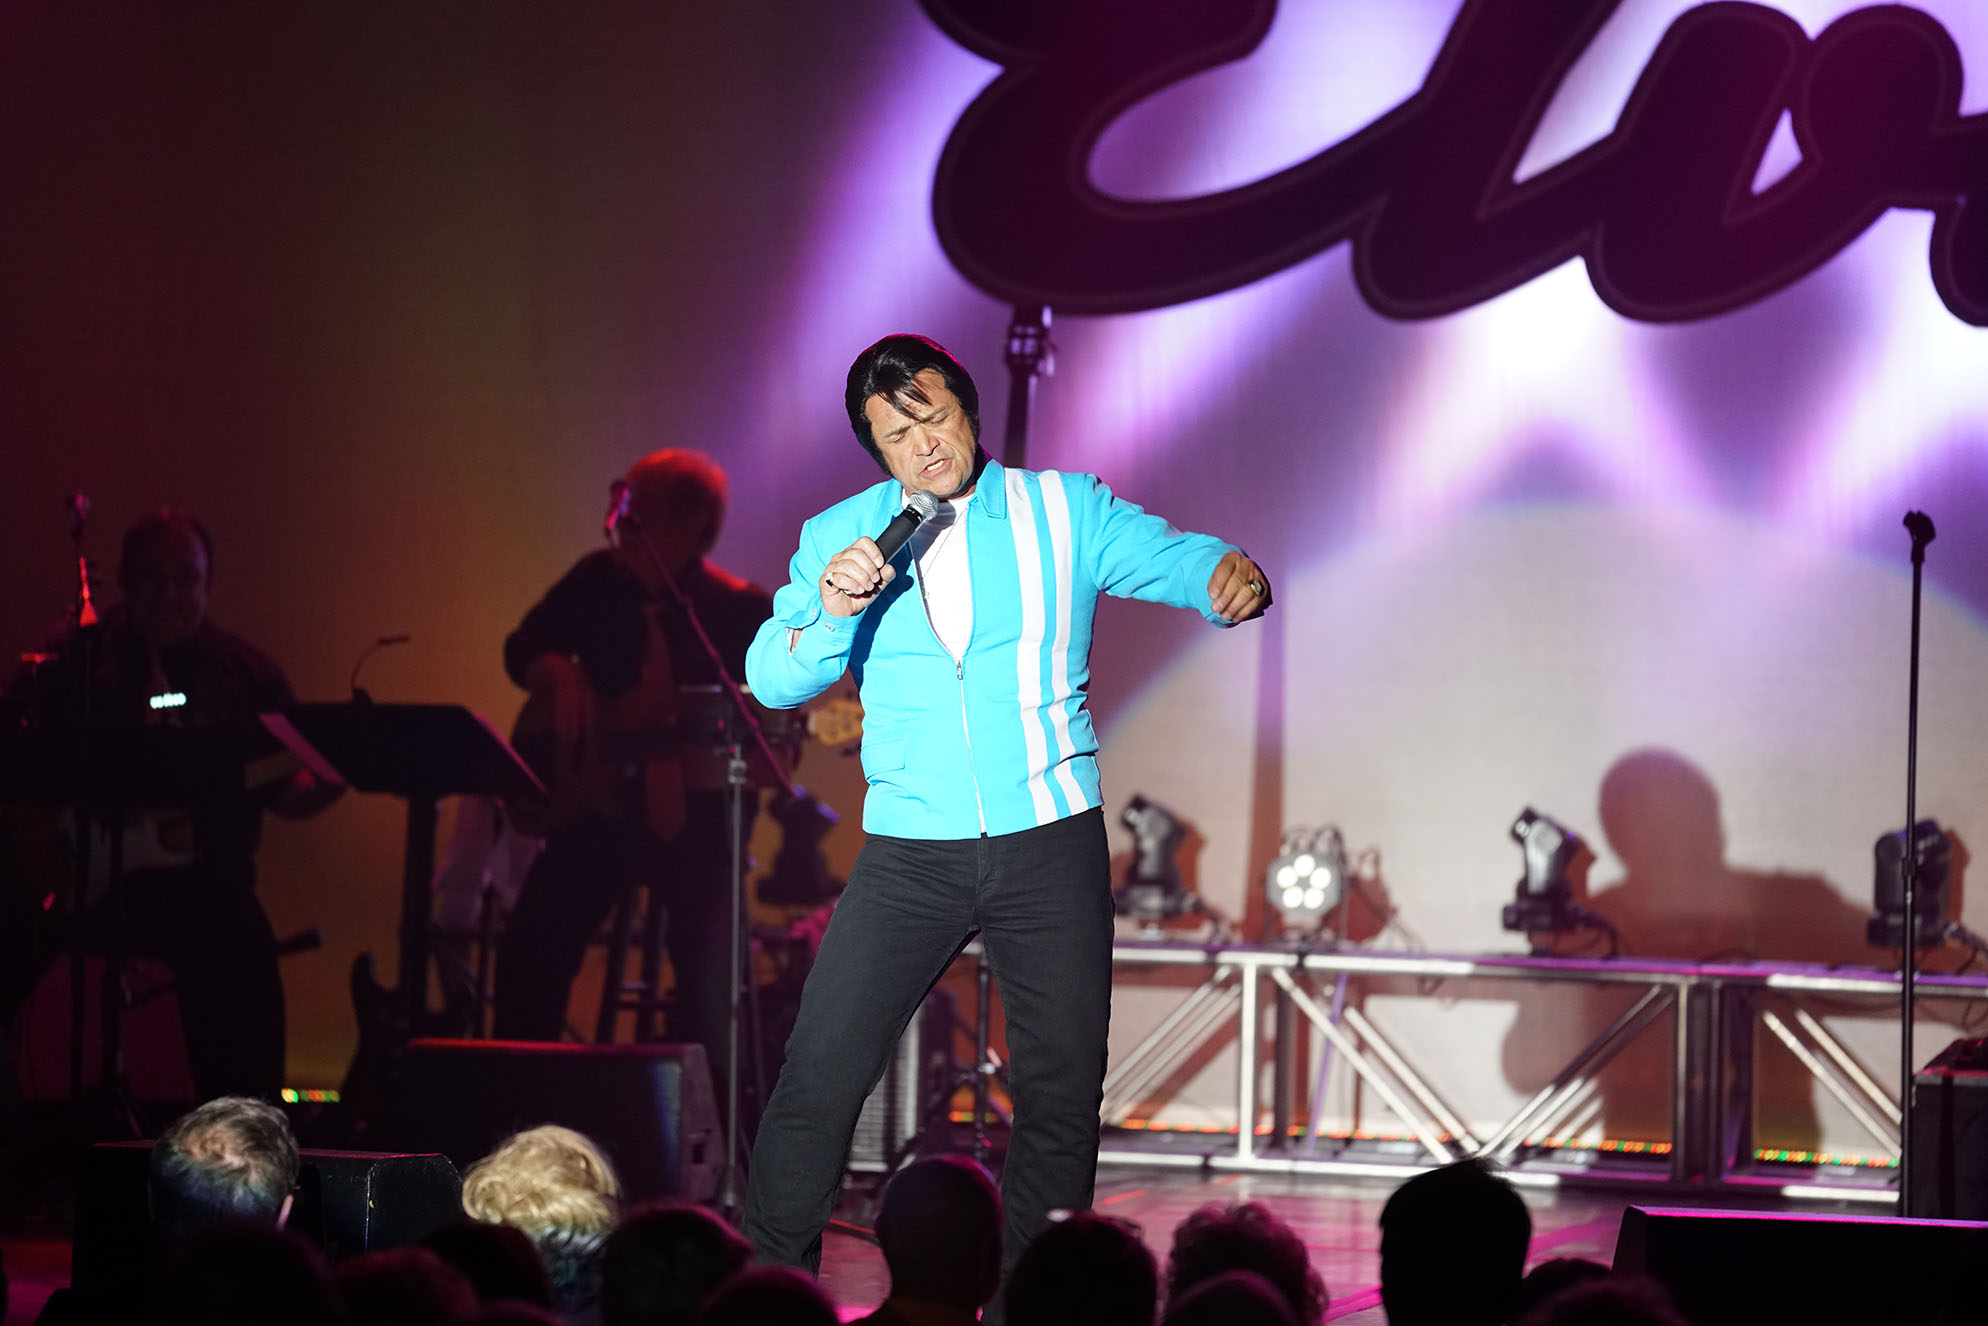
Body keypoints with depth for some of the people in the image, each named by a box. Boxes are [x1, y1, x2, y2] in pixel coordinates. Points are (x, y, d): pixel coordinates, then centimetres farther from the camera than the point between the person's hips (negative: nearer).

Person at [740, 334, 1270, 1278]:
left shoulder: (1065, 511, 5)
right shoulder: (839, 539, 7)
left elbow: (1176, 558, -6)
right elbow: (772, 680, 0)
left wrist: (1229, 576, -29)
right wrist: (831, 611, -20)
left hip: (1051, 845, 0)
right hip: (910, 851, 0)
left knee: (1061, 1094, 3)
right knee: (820, 1077, -5)